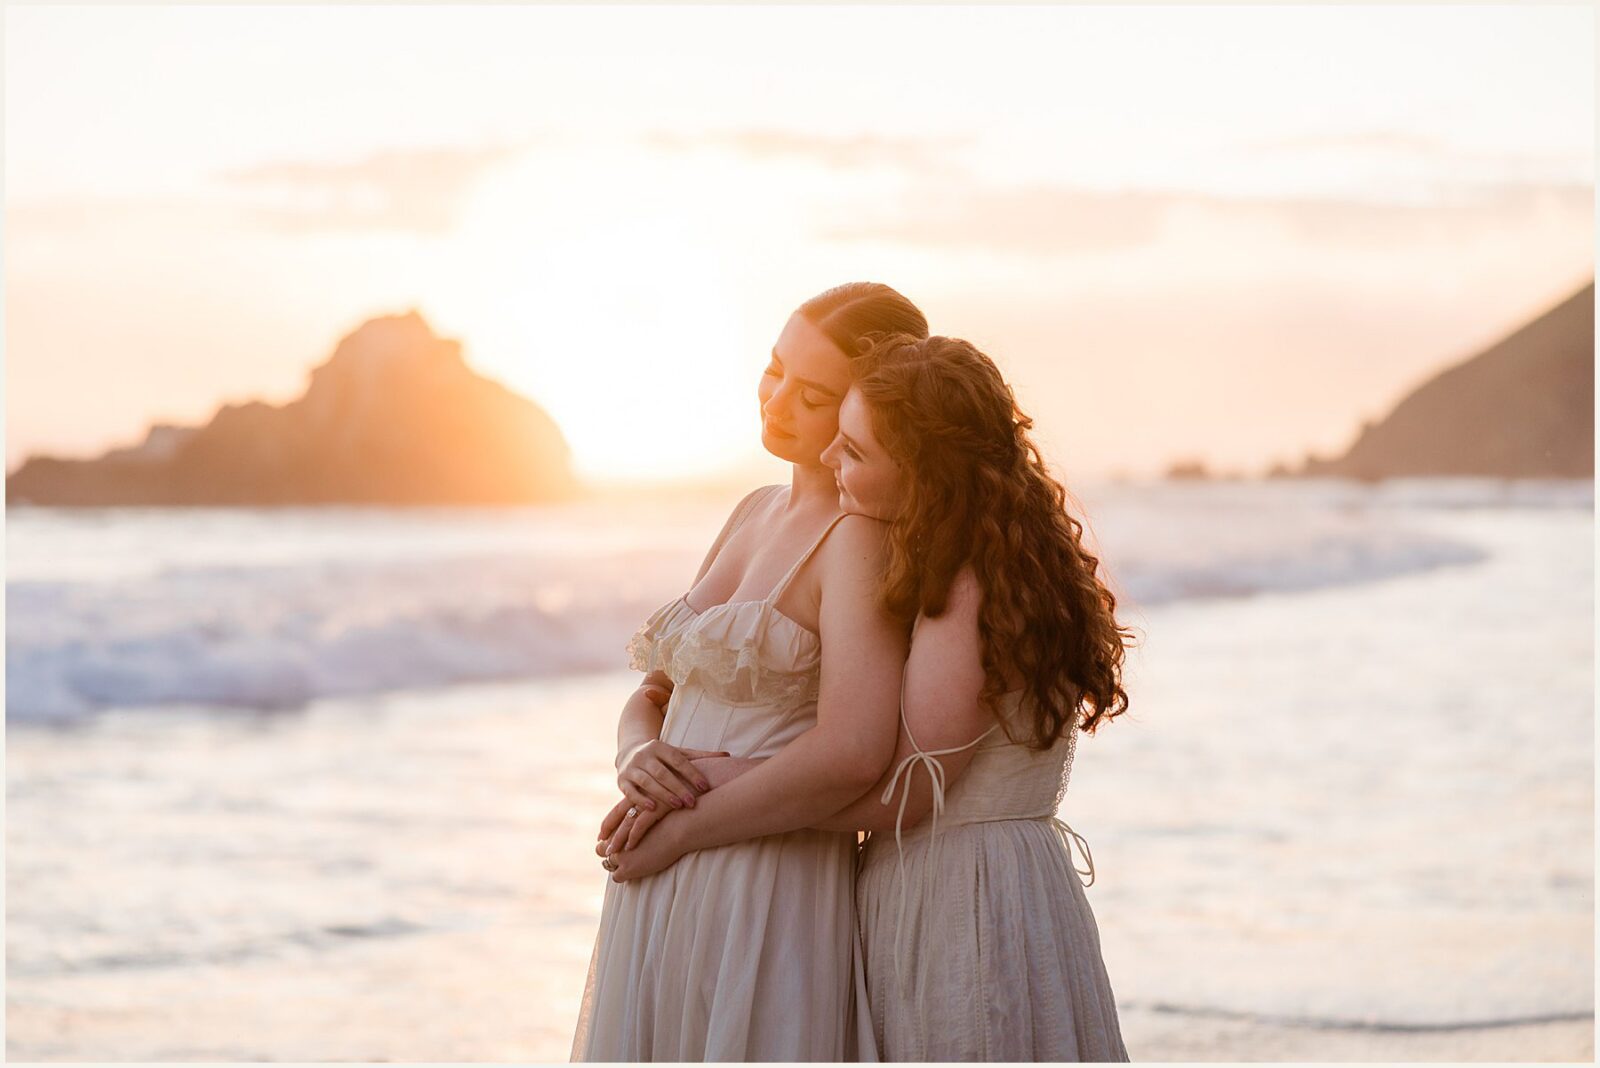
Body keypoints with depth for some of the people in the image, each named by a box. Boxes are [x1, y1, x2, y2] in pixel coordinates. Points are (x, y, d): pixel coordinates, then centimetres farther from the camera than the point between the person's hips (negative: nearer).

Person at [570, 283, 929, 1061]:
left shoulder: (865, 535, -11)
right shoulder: (755, 514, 15)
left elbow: (851, 754, -23)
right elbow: (653, 695, 18)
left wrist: (681, 828, -12)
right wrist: (637, 757, -6)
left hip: (771, 905, -8)